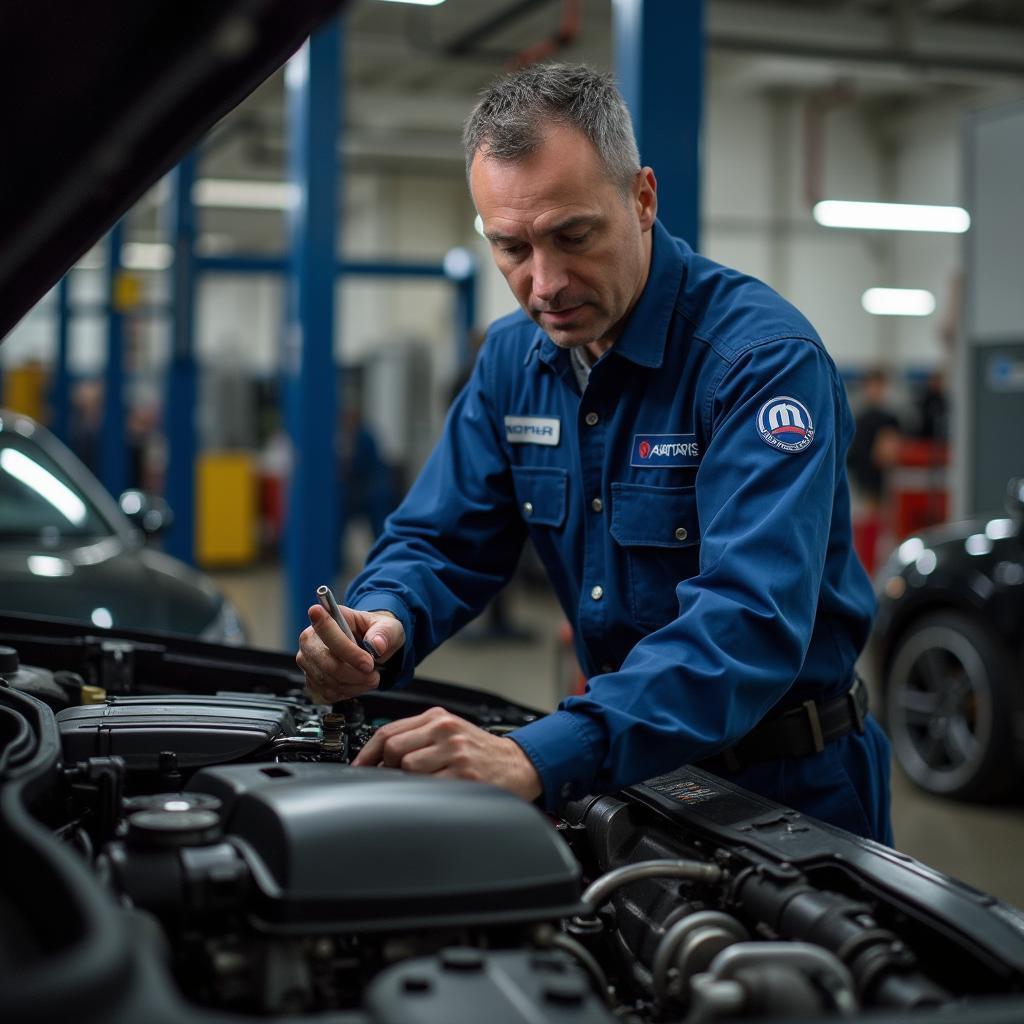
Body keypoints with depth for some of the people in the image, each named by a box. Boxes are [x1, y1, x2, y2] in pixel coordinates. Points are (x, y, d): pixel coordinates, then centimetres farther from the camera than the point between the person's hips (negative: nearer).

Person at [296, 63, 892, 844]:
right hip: (633, 766, 5)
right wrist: (385, 623, -21)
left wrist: (541, 759, -46)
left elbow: (751, 618, -34)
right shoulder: (515, 357, 1)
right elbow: (439, 541, 5)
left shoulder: (764, 355, -22)